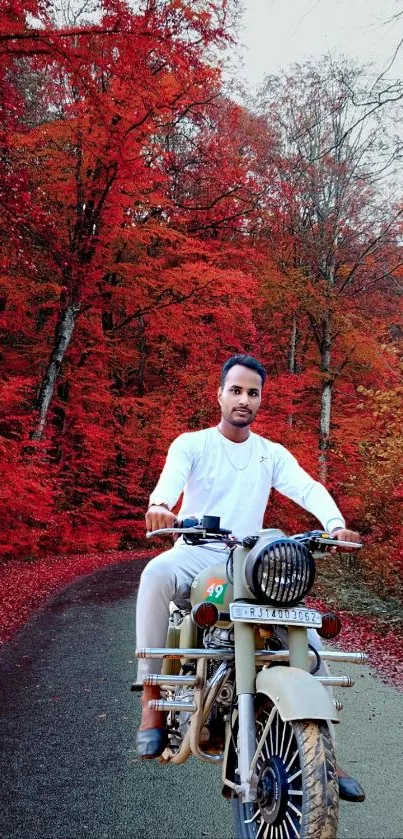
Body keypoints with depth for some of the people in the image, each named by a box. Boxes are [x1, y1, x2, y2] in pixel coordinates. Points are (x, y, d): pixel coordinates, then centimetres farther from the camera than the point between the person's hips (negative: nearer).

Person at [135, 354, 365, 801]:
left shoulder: (273, 454, 11)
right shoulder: (191, 444, 3)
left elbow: (308, 489, -7)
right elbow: (171, 477, -20)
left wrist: (335, 523, -30)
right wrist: (159, 504, -46)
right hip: (195, 555, -3)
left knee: (307, 635, -11)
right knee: (156, 574, -37)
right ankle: (152, 699, -27)